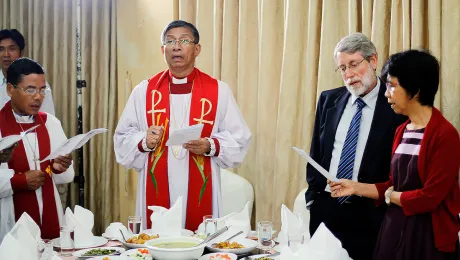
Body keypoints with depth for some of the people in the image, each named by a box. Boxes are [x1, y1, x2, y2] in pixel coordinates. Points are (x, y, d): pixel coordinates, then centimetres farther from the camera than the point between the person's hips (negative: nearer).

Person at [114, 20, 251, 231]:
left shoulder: (219, 90, 2)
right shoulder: (144, 90, 6)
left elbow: (239, 138, 2)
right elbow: (122, 138, 9)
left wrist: (211, 146, -15)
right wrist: (143, 142, -11)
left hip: (200, 193, -1)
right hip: (156, 192, 1)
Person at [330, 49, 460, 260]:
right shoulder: (401, 132, 10)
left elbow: (430, 197, -18)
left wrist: (390, 196, -5)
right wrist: (356, 187, 4)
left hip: (428, 235, -7)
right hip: (394, 229, 7)